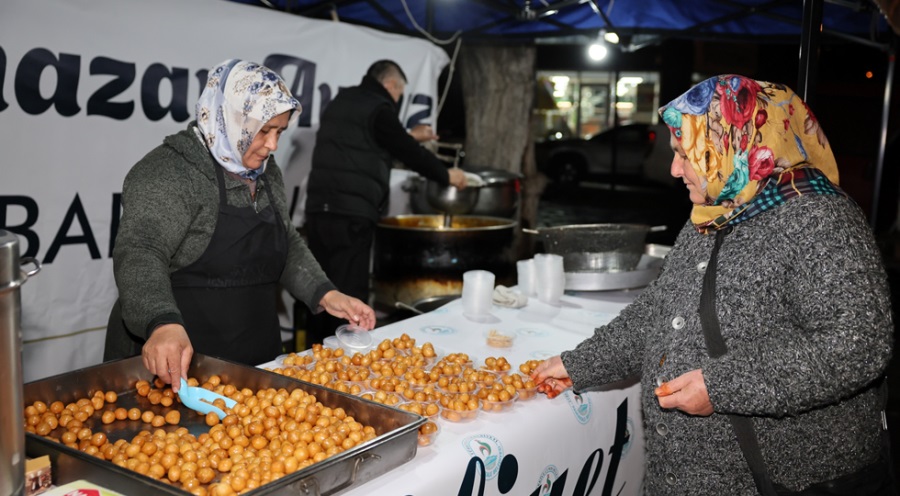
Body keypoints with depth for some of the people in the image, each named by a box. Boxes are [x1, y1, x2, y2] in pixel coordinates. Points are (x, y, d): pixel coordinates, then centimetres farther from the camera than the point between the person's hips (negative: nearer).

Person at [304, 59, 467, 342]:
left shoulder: (340, 103, 20)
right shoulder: (378, 109, -6)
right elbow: (409, 154, -3)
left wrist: (409, 137, 41)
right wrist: (447, 176, 12)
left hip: (318, 209, 8)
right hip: (351, 214, -8)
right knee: (349, 296, -5)